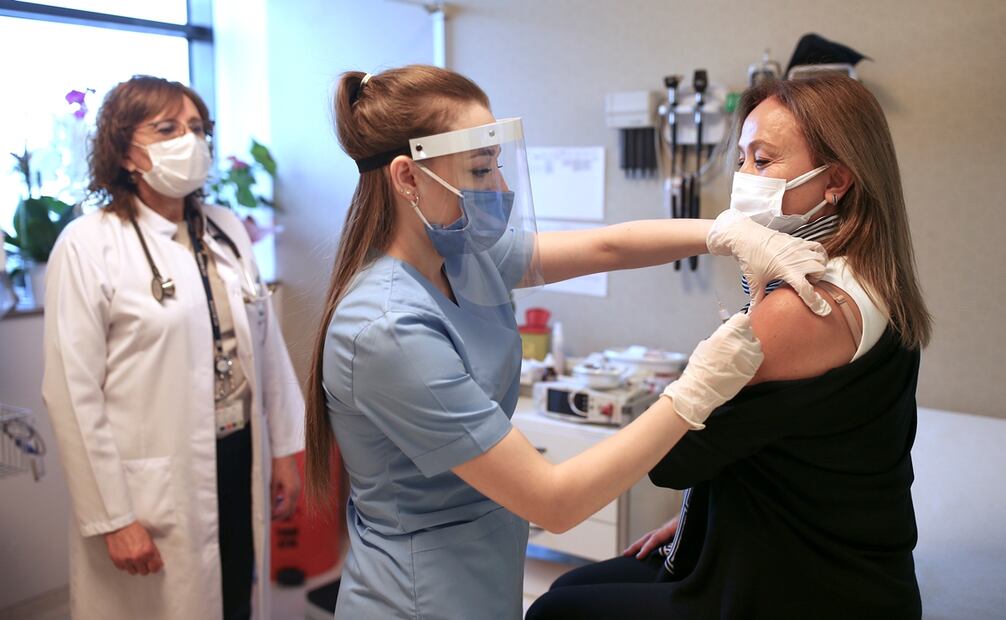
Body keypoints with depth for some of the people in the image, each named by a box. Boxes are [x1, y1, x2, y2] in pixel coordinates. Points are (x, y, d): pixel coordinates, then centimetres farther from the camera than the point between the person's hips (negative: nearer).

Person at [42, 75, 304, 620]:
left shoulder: (228, 231, 6)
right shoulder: (89, 245, -10)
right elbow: (74, 395, -12)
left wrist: (283, 449, 9)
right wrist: (113, 517, -12)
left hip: (242, 465, 5)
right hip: (156, 490, -5)